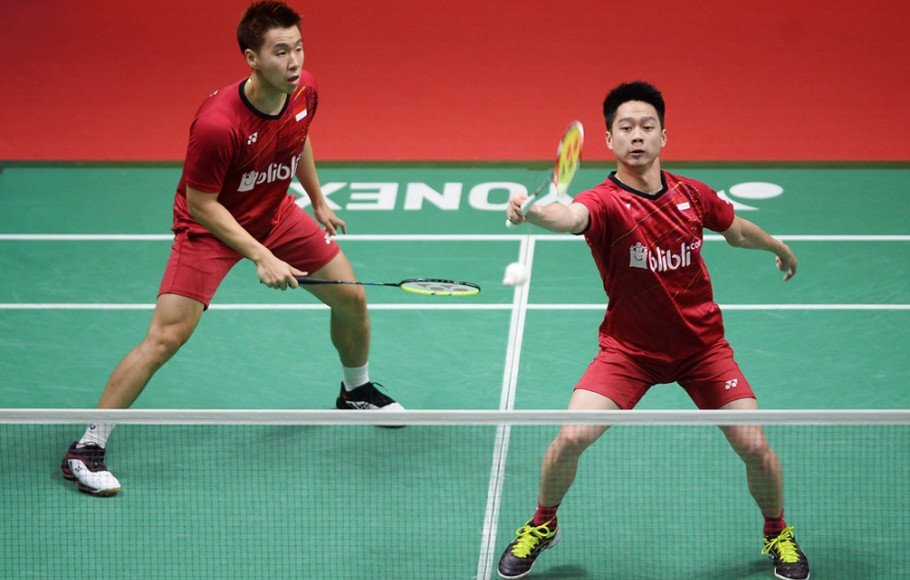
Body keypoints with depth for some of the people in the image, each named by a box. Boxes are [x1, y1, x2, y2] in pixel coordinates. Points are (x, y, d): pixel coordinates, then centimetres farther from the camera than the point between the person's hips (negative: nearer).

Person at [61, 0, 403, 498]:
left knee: (351, 297, 11)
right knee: (166, 336, -17)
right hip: (211, 227, -7)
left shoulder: (305, 91, -15)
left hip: (276, 214, 7)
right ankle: (86, 448, -9)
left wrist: (318, 200, 20)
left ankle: (356, 391, 43)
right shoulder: (218, 123, -36)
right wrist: (260, 257, -28)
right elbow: (200, 203, -25)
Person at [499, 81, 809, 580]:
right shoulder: (606, 202, -22)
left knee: (754, 447, -6)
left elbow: (736, 230, 15)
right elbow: (571, 216, -48)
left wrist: (779, 248, 32)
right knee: (572, 437, -17)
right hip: (629, 348, -2)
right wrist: (533, 213, -70)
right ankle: (542, 525, 13)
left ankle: (778, 533, 26)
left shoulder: (693, 195, -8)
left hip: (702, 344, 3)